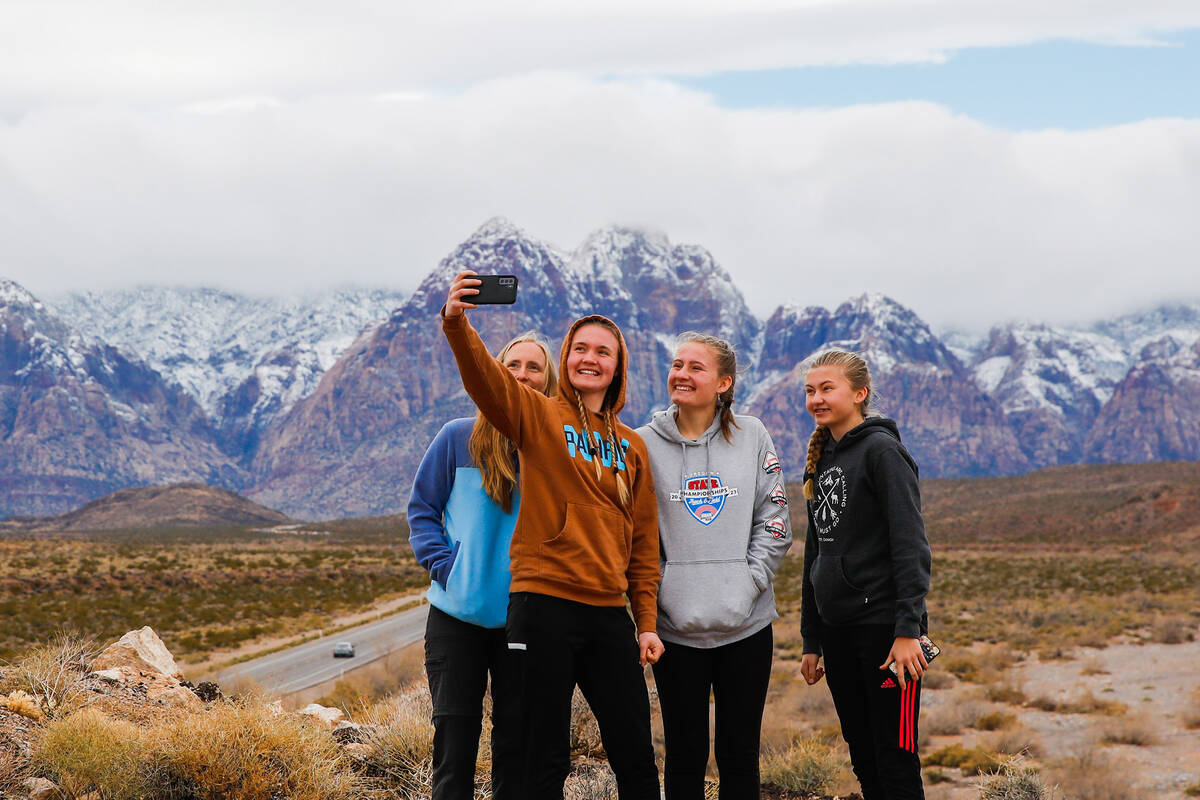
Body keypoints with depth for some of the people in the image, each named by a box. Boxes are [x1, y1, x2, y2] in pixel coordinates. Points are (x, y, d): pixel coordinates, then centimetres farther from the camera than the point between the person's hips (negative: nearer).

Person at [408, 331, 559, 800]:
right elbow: (422, 507, 5)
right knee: (454, 741, 3)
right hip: (457, 615, 0)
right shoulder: (458, 437, -1)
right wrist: (443, 565, -8)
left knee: (517, 743, 8)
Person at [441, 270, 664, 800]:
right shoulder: (539, 416, 2)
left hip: (609, 614, 4)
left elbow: (643, 543, 15)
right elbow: (482, 376, -17)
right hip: (545, 603, -4)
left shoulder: (632, 447, 14)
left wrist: (647, 622, 9)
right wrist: (456, 322, -36)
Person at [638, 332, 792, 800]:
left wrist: (750, 582, -7)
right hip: (677, 626, -1)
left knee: (740, 753, 7)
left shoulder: (751, 436, 4)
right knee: (685, 755, 5)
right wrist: (659, 591, -7)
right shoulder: (644, 444, 2)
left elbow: (774, 521, 4)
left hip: (747, 623, 1)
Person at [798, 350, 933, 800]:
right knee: (863, 759, 10)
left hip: (883, 627, -8)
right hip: (838, 631, 8)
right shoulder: (821, 461, 16)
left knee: (895, 762, -7)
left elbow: (911, 546, -15)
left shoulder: (881, 450, -8)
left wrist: (908, 630, -22)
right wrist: (811, 641, 19)